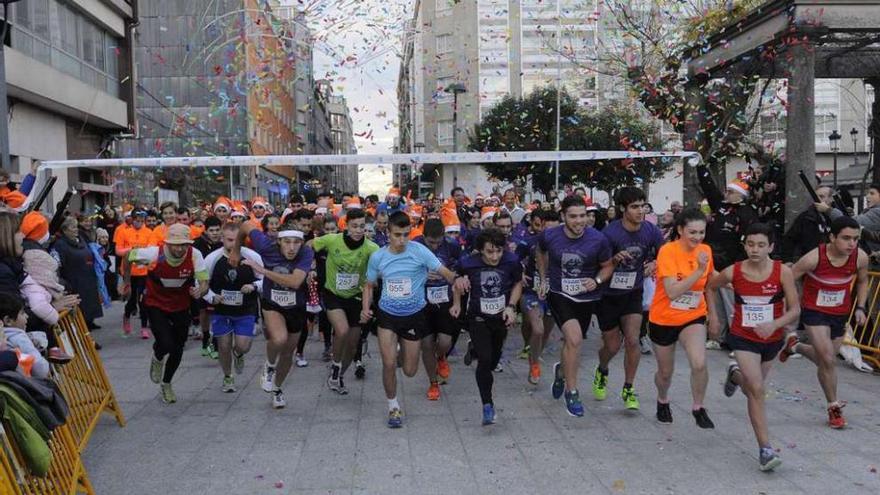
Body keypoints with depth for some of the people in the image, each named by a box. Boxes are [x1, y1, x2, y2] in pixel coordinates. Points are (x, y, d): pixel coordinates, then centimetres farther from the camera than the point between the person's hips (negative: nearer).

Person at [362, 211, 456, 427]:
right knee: (389, 364, -10)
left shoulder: (419, 251, -15)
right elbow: (369, 285, 8)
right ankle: (393, 407, 15)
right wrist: (365, 308, -6)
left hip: (414, 315, -1)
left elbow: (445, 272, -16)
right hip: (387, 314, 1)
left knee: (410, 371, 9)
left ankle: (403, 350, 47)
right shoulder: (377, 257, -6)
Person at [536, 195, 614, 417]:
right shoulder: (549, 236, -13)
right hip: (559, 294, -2)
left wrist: (597, 281, -18)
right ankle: (571, 391, -3)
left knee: (571, 342, 16)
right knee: (575, 338, -22)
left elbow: (608, 266, 0)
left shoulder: (598, 240, -17)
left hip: (586, 298, 2)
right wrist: (544, 279, 11)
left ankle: (561, 371, 51)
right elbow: (541, 253, 12)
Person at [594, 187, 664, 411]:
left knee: (632, 340, -11)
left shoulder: (651, 231, -10)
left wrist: (654, 264, -15)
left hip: (633, 293, 2)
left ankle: (628, 389, 8)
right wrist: (615, 259, -36)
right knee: (612, 346, 7)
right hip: (608, 294, -2)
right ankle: (601, 371, 42)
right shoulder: (610, 233, -22)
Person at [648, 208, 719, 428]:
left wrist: (712, 313, 17)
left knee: (699, 364, -20)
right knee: (665, 372, 13)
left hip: (693, 317, 3)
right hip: (663, 319, -3)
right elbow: (672, 292, -30)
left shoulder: (705, 251, -6)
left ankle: (698, 408, 5)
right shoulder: (668, 251, -22)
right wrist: (698, 271, -35)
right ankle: (662, 400, 46)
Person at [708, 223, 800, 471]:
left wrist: (775, 324, -31)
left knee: (753, 388, 21)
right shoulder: (733, 272, -13)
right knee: (757, 390, -14)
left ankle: (735, 374, 57)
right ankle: (765, 449, -8)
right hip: (743, 338, -2)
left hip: (772, 339, 2)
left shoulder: (782, 272, -15)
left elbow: (795, 309, -14)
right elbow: (710, 287, 7)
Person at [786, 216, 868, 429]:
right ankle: (834, 408, 8)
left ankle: (794, 346, 47)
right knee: (828, 360, -11)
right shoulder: (814, 258, -26)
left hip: (841, 314, 5)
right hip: (814, 312, -4)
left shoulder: (860, 257, -14)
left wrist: (860, 308, -2)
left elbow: (862, 281, 8)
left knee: (824, 359, 16)